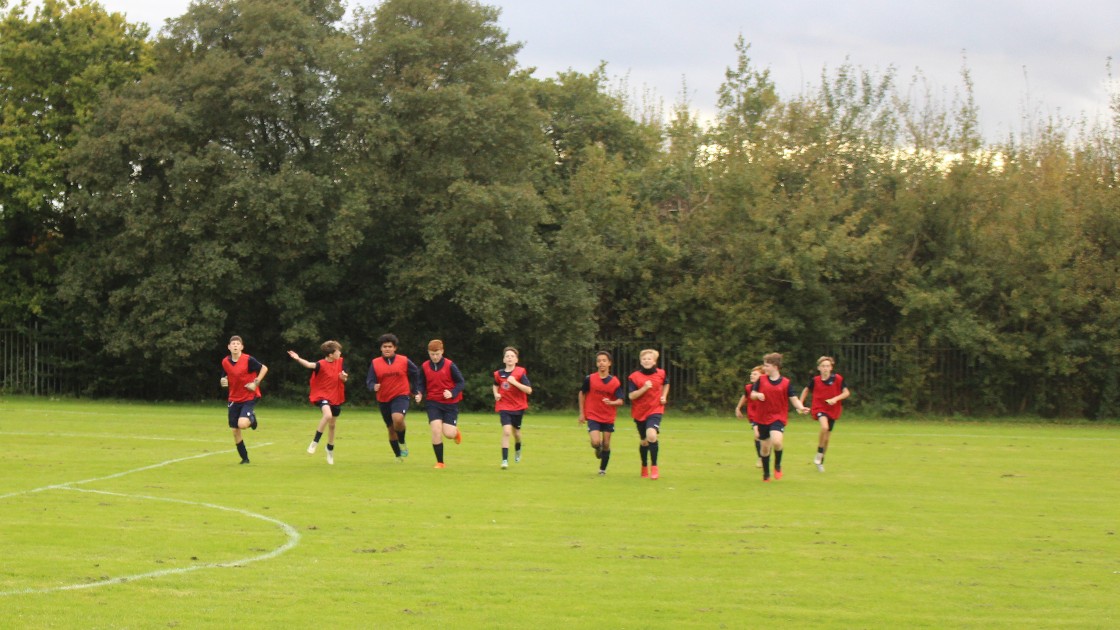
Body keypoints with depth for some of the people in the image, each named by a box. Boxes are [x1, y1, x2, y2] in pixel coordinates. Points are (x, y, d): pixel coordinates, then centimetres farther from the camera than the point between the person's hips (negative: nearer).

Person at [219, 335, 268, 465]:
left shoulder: (248, 360, -15)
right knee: (235, 431, 3)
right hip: (234, 399, 5)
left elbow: (264, 368, -8)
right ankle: (244, 458, 19)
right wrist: (223, 381, -9)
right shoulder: (225, 362, -1)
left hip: (249, 397, -5)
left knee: (242, 424, -26)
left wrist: (256, 383, -15)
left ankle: (252, 418, 11)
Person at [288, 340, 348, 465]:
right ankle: (315, 442, -19)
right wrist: (298, 359, -56)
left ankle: (330, 449, 39)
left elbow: (345, 379, 11)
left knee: (332, 425, 17)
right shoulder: (322, 364, -18)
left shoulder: (340, 362, 0)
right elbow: (310, 365, -38)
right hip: (322, 395, -6)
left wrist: (344, 377, -14)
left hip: (336, 397, 6)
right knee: (328, 415, -34)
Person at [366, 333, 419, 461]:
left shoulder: (404, 361, -1)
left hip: (400, 396, -3)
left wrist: (413, 389, 16)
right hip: (383, 399, 3)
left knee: (398, 419, -31)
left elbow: (416, 374, 14)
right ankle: (399, 456, 26)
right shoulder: (375, 363, 0)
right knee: (391, 429, 10)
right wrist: (374, 386, -24)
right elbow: (369, 381, -2)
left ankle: (402, 442, -5)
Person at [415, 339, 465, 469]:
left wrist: (453, 393, -23)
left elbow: (461, 382, -6)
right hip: (433, 403, 2)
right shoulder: (425, 367, -1)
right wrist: (419, 393, -11)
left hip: (450, 403, -2)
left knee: (449, 434, -9)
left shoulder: (450, 365, -11)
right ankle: (439, 462, -4)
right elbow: (422, 384, 10)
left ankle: (456, 432, 32)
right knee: (436, 430, -16)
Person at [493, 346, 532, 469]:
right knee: (506, 431, -17)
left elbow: (529, 390, -20)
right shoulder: (499, 374, -2)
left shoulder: (520, 373, -12)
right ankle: (505, 460, -16)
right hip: (504, 407, 0)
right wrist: (496, 393, 0)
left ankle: (518, 450, 50)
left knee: (516, 432, 16)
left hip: (518, 407, 0)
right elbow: (495, 385, 21)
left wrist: (514, 382, -27)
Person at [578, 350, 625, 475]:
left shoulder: (615, 382, -5)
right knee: (596, 442, -17)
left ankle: (603, 469, 22)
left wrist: (611, 403, -31)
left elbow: (620, 401, -8)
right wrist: (582, 413, 6)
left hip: (608, 418, 1)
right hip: (593, 416, -1)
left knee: (606, 444, 5)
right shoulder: (590, 379, -7)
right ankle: (598, 450, 20)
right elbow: (582, 394, 7)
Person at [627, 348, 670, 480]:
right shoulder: (634, 377, -9)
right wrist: (644, 388, -27)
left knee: (651, 435, -26)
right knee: (644, 441, 12)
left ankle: (654, 467, -16)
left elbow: (665, 384, 22)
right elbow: (631, 395, -16)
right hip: (640, 412, 1)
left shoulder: (660, 374, 0)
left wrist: (664, 396, 6)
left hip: (655, 411, -1)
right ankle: (644, 467, 36)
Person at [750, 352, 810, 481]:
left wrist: (801, 408, -24)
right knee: (765, 446, 9)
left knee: (776, 442, -26)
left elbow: (794, 399, -4)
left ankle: (777, 465, 1)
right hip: (763, 418, 3)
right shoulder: (761, 380, 3)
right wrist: (758, 395, -17)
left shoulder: (786, 383, -4)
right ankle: (766, 474, 29)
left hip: (778, 418, -3)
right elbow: (752, 394, 7)